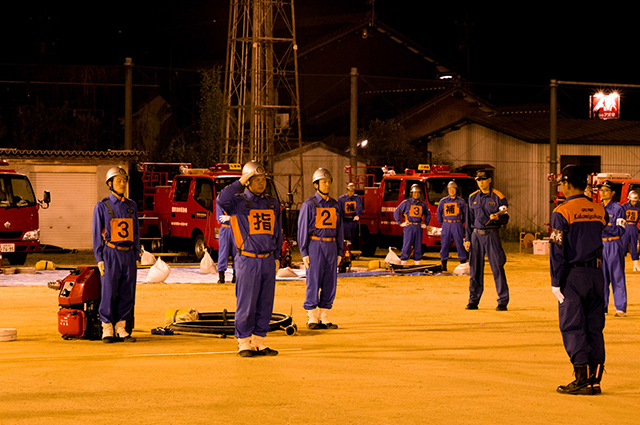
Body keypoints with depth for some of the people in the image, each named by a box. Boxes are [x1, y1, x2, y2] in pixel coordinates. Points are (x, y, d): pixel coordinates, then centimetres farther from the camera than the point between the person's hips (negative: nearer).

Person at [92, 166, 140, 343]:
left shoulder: (131, 206, 12)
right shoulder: (102, 206, 0)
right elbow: (97, 234, -1)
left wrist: (136, 255, 8)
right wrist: (99, 259, -8)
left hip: (128, 254, 4)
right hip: (111, 254, -4)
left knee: (127, 293, 2)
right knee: (109, 293, -4)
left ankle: (121, 328, 9)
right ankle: (107, 329, 2)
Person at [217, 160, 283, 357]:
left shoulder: (272, 203, 14)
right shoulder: (238, 202, -2)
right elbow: (222, 200, -26)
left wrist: (277, 257, 17)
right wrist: (240, 182, -19)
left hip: (268, 261, 5)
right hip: (247, 261, -5)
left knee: (265, 304, 6)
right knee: (246, 303, -4)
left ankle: (259, 341, 15)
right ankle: (244, 343, 5)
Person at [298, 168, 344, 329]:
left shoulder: (334, 205, 11)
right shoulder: (309, 204, -4)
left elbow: (339, 229, 15)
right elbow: (302, 229, -5)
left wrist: (339, 252, 10)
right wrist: (304, 253, -11)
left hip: (331, 246, 5)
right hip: (314, 245, -5)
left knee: (330, 283, 4)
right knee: (313, 282, -5)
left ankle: (325, 318, 10)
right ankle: (312, 318, 0)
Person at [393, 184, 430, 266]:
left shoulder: (422, 204, 12)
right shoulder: (406, 202, 1)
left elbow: (428, 214, 27)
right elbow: (396, 212, 1)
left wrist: (426, 224, 15)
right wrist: (400, 223, -4)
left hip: (418, 228, 4)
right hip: (409, 227, -4)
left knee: (418, 247, 5)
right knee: (406, 247, -7)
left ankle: (417, 264, 9)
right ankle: (403, 264, -6)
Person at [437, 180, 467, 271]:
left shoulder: (461, 201, 4)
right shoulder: (443, 201, 9)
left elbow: (465, 213, 12)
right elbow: (438, 213, 18)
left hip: (457, 225, -2)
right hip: (446, 225, 2)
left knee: (460, 244, -4)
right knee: (444, 244, 0)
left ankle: (463, 264, 0)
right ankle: (443, 264, 6)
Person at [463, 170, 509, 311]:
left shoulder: (498, 197, -2)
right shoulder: (473, 197, 12)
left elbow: (505, 218, -3)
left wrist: (497, 217, -26)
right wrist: (467, 239, 10)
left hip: (491, 235, -4)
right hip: (476, 235, 4)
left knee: (497, 267, -8)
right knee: (475, 269, 7)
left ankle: (503, 301, -4)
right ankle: (473, 300, 14)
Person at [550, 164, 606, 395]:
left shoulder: (562, 212, -9)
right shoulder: (599, 210, 8)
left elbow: (557, 250, -11)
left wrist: (556, 282, -8)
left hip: (573, 275, -5)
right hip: (596, 274, 6)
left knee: (572, 327, -2)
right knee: (594, 327, 9)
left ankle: (583, 380, -7)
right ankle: (595, 379, 9)